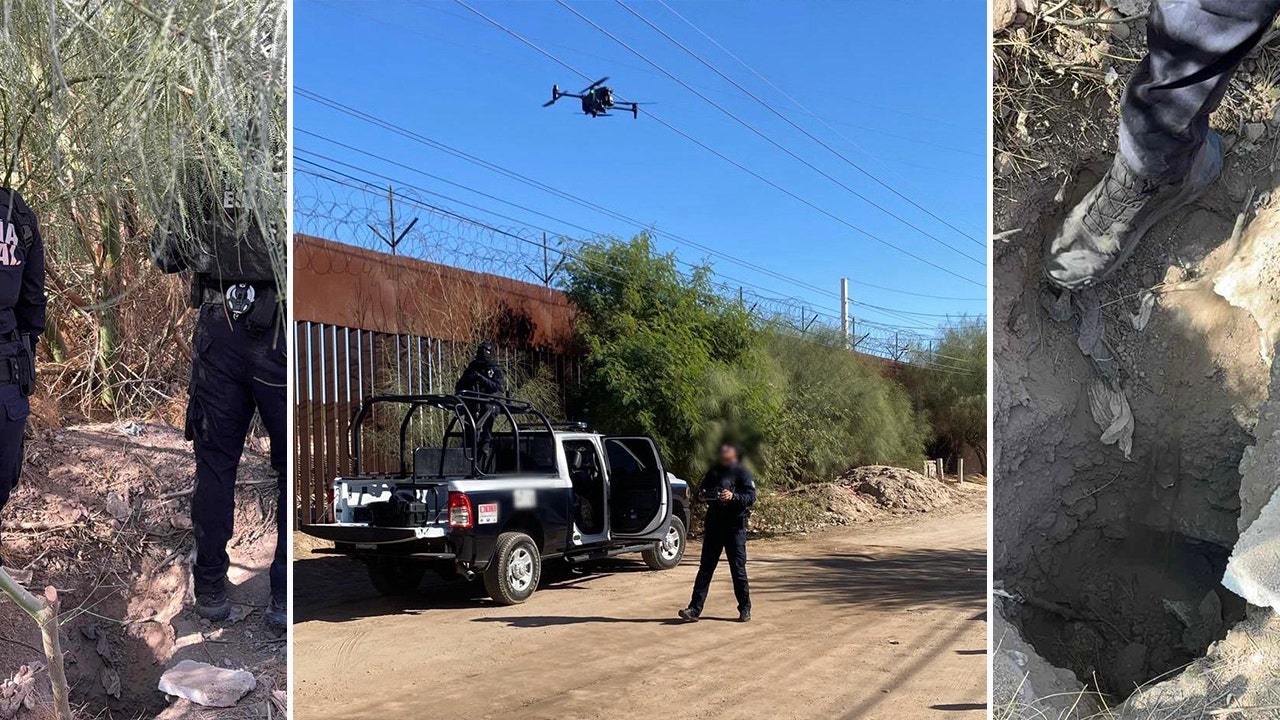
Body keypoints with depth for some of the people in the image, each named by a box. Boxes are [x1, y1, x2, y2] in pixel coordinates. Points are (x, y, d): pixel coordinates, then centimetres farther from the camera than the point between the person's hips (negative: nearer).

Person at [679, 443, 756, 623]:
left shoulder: (742, 473, -2)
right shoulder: (713, 471, 14)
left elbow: (751, 497, -11)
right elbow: (701, 490, 22)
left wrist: (733, 497, -28)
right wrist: (705, 494, -2)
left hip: (735, 527, -4)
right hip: (713, 525, 5)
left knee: (738, 568, 0)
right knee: (705, 568, 3)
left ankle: (745, 609, 13)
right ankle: (695, 609, 2)